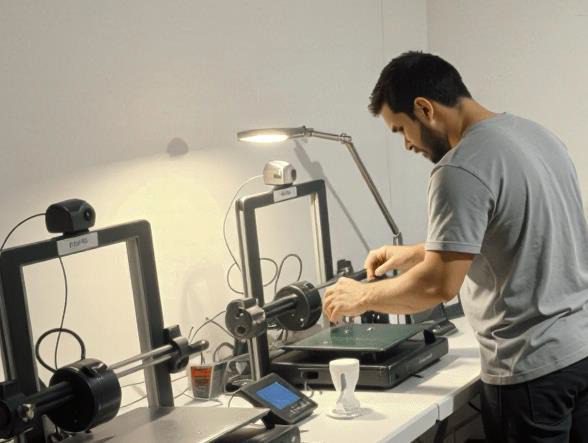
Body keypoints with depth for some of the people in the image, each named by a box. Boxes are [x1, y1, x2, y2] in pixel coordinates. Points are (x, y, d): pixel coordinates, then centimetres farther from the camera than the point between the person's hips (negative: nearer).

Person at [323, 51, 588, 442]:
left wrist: (364, 297, -4)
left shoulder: (461, 169, -20)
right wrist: (416, 254, 21)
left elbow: (440, 285, -20)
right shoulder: (534, 133, 10)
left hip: (533, 368, -9)